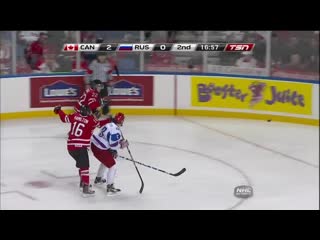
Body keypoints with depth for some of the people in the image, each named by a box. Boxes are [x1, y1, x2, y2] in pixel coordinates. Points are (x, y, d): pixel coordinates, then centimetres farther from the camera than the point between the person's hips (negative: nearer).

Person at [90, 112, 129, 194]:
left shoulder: (109, 125, 10)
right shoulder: (115, 130, -22)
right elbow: (113, 144, -24)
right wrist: (121, 145, -7)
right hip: (100, 150, -10)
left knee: (106, 161, 34)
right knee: (113, 166, -5)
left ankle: (98, 179, 52)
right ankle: (110, 187, -7)